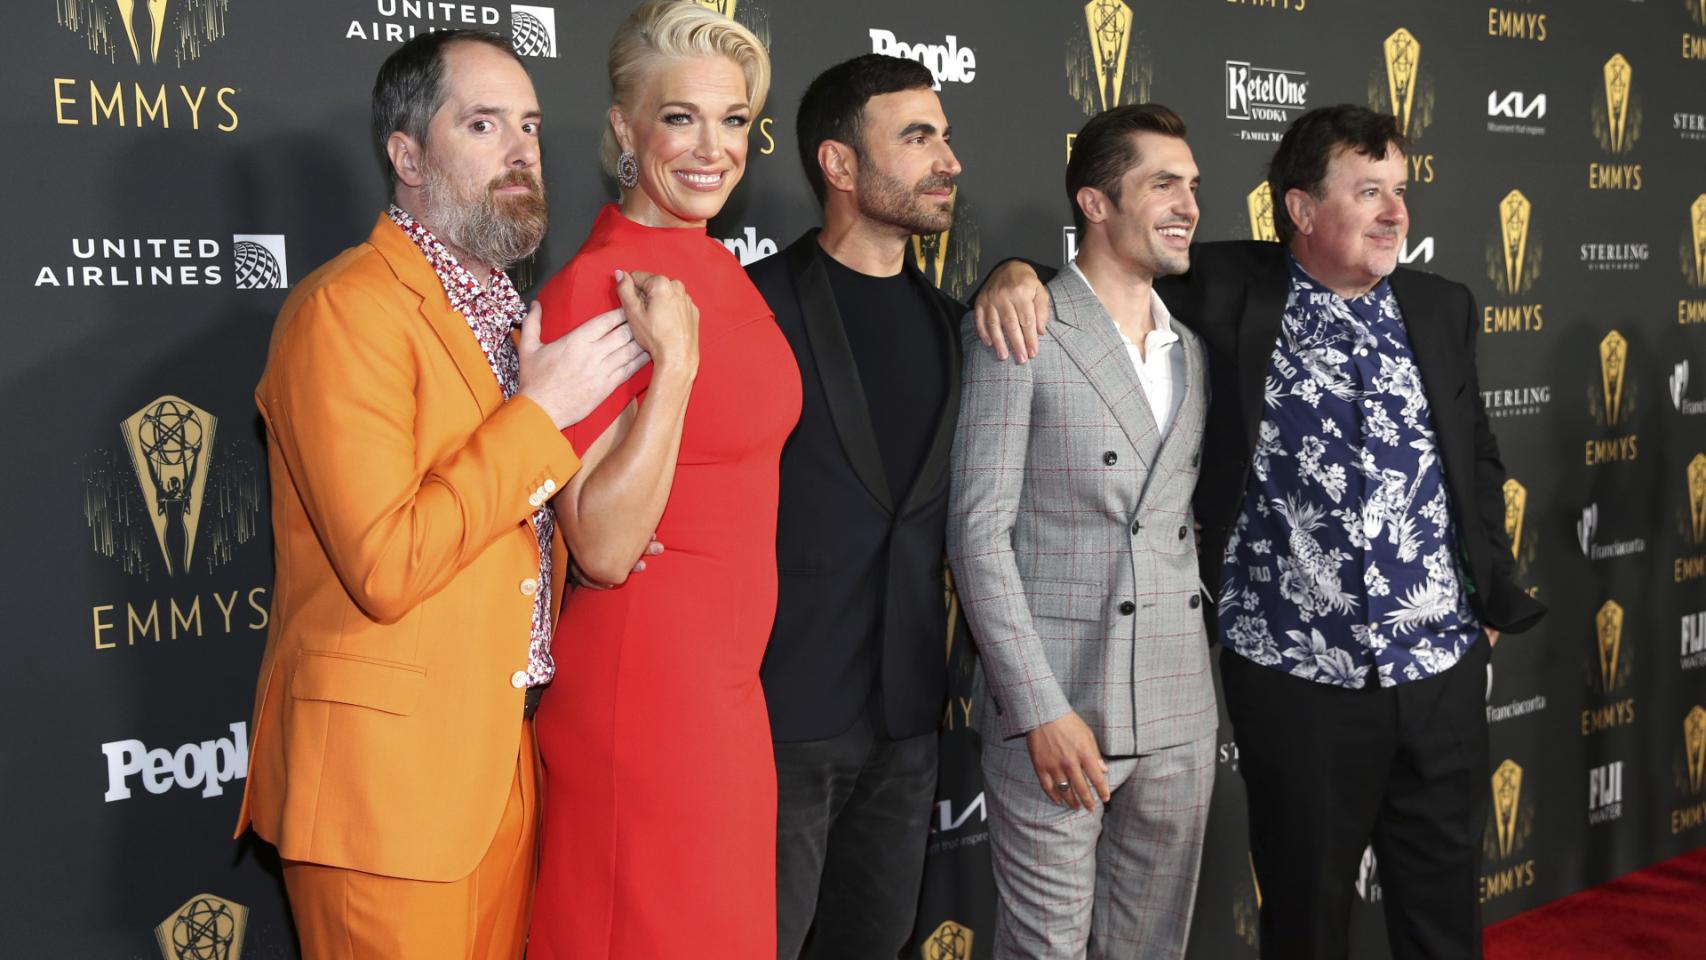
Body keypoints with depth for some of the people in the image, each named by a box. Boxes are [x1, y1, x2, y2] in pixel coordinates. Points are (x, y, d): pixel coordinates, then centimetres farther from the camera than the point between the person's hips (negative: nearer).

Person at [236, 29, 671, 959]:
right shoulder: (345, 307, -14)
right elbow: (385, 567, -23)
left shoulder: (506, 311, 15)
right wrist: (539, 412, -18)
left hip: (508, 757, 8)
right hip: (388, 767, -8)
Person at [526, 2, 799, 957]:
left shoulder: (723, 269, 8)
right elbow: (605, 547, -21)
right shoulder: (595, 286, -17)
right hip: (644, 682, -8)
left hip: (729, 680, 8)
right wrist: (675, 359, -26)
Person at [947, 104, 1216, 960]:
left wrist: (1203, 684, 10)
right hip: (1055, 707, -6)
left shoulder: (1191, 352, 14)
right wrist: (1042, 709, -16)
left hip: (1180, 718, 6)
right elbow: (978, 529, -12)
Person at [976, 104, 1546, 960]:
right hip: (1295, 675, -3)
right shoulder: (1231, 291, -5)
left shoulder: (1442, 308, 7)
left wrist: (1495, 601, 17)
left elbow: (1477, 462, 15)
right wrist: (1021, 274, -20)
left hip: (1441, 671, 4)